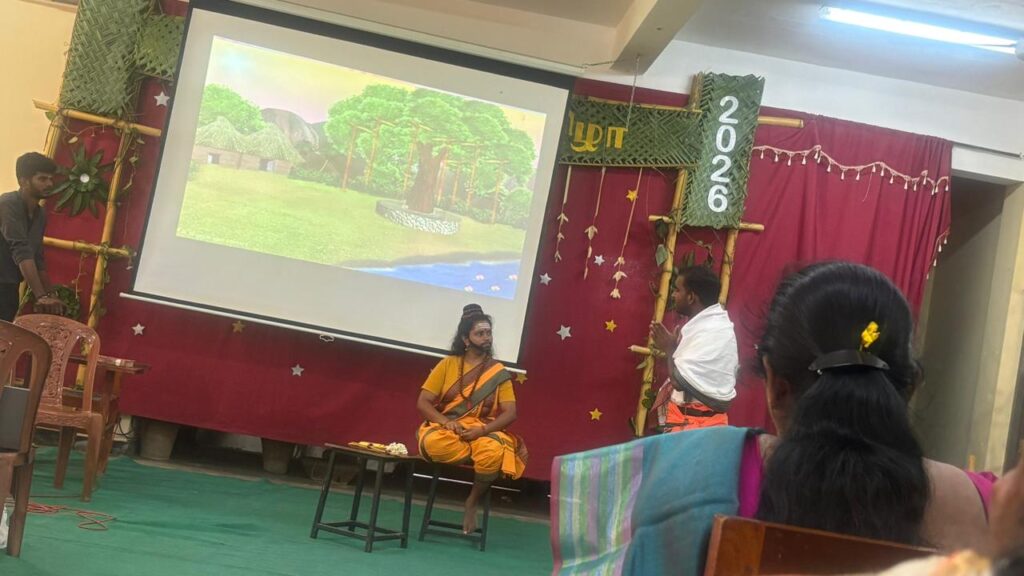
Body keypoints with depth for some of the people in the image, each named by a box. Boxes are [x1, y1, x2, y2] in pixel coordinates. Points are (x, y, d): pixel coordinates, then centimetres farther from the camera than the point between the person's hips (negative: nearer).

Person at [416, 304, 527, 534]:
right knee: (433, 443, -36)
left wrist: (482, 431, -22)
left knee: (493, 452, -35)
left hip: (483, 431, 0)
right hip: (447, 429, 0)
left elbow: (510, 413, -4)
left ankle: (472, 503, -9)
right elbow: (423, 403, -1)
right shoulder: (448, 364, 2)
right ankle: (484, 452, -11)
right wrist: (446, 422, -19)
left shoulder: (498, 372, 3)